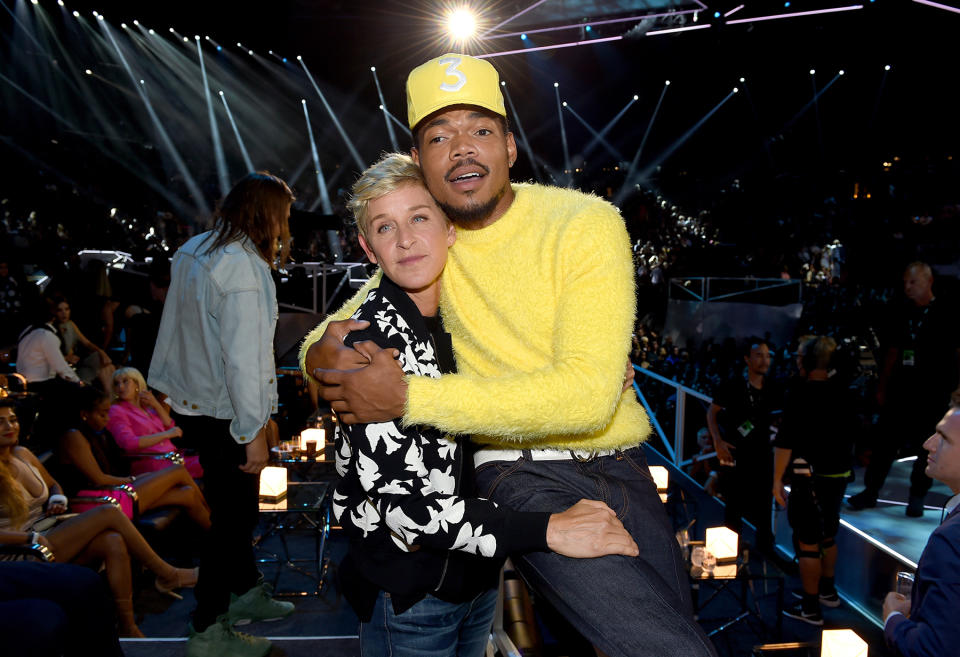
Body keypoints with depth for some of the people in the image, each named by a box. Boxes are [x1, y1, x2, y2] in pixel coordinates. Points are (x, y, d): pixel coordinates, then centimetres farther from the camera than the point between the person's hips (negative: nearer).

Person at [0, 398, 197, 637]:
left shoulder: (22, 454, 14)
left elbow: (53, 484, 30)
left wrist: (57, 500, 6)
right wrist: (31, 538, -26)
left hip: (52, 533, 7)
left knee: (114, 542, -24)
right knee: (109, 513, -22)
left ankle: (129, 629, -23)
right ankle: (167, 575, -11)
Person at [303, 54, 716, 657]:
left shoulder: (586, 223, -11)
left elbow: (588, 393, -22)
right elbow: (331, 339, 10)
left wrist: (410, 397, -25)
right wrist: (322, 354, -17)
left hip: (619, 466, 1)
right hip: (522, 478, -1)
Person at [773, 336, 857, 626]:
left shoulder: (800, 395, -16)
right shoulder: (844, 395, 3)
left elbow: (785, 442, -17)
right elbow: (851, 436, 14)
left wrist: (777, 480, -10)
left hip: (810, 476, -7)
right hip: (840, 473, 7)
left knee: (808, 542, 1)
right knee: (827, 536, 23)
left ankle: (810, 608, 8)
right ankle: (827, 590, 38)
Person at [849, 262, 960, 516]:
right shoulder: (903, 315, 12)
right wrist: (882, 387, 14)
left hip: (932, 393, -4)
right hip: (901, 389, 4)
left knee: (926, 447, 4)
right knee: (885, 440, 4)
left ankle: (917, 497, 16)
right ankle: (870, 491, 11)